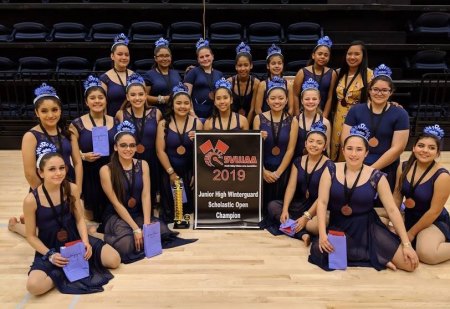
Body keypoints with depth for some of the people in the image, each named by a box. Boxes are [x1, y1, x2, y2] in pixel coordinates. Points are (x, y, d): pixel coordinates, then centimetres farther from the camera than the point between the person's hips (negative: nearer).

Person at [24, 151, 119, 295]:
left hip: (75, 240, 3)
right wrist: (50, 255, -19)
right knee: (34, 286, -30)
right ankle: (62, 274, -2)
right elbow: (31, 236, -7)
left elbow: (79, 219, -1)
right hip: (49, 248, -2)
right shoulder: (31, 200, -17)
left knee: (114, 260, -13)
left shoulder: (72, 189, -8)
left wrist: (85, 242, -16)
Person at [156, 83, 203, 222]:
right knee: (169, 212, 2)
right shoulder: (163, 124, 0)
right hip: (170, 173, 0)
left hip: (191, 172, 1)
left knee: (190, 209, 0)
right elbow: (160, 151, -6)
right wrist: (171, 172, -10)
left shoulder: (197, 123, 1)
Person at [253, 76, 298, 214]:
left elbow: (290, 150, -5)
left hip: (283, 171, 0)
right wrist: (264, 171, -10)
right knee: (261, 206, 5)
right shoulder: (259, 119, -2)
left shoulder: (292, 121, -2)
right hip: (262, 170, 0)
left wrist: (277, 172, -9)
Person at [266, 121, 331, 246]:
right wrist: (285, 209, -14)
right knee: (272, 205, -15)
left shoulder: (328, 165, -8)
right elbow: (291, 187, 0)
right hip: (299, 204, 6)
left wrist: (306, 217, -20)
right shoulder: (298, 161, 7)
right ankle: (303, 234, -23)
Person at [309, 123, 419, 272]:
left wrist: (406, 244, -7)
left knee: (410, 264, -14)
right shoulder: (331, 171, -5)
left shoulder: (377, 177, -6)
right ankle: (374, 255, -10)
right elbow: (322, 202, -8)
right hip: (338, 227, 1)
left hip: (367, 227, -1)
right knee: (319, 251, -31)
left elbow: (392, 209, -5)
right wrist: (322, 234, -20)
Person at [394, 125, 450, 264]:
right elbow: (397, 196, 2)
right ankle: (416, 240, 6)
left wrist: (411, 233, -14)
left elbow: (434, 211, -18)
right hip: (408, 216, 6)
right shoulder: (404, 167, -6)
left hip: (434, 221, -6)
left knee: (427, 254, -32)